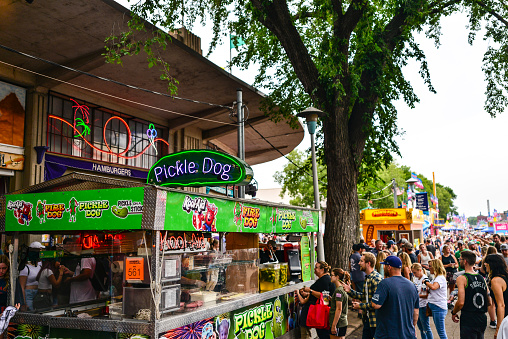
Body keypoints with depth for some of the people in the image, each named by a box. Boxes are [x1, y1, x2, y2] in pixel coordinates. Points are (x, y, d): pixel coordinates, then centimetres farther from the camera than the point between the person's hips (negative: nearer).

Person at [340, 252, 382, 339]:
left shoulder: (377, 279, -20)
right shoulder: (367, 278, 13)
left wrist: (361, 306, -15)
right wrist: (350, 291, 8)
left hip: (375, 319, -9)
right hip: (367, 318, 9)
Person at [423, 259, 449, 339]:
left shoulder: (441, 278, -13)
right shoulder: (436, 278, 16)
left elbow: (433, 287, -31)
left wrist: (426, 282, -15)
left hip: (439, 307, -10)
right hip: (434, 306, 10)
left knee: (441, 331, -6)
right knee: (441, 331, 14)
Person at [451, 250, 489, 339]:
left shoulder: (462, 278, -13)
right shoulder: (482, 278, 6)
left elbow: (461, 302, -17)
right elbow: (489, 302, 11)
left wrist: (454, 313, -1)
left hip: (468, 319, -6)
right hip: (482, 318, 7)